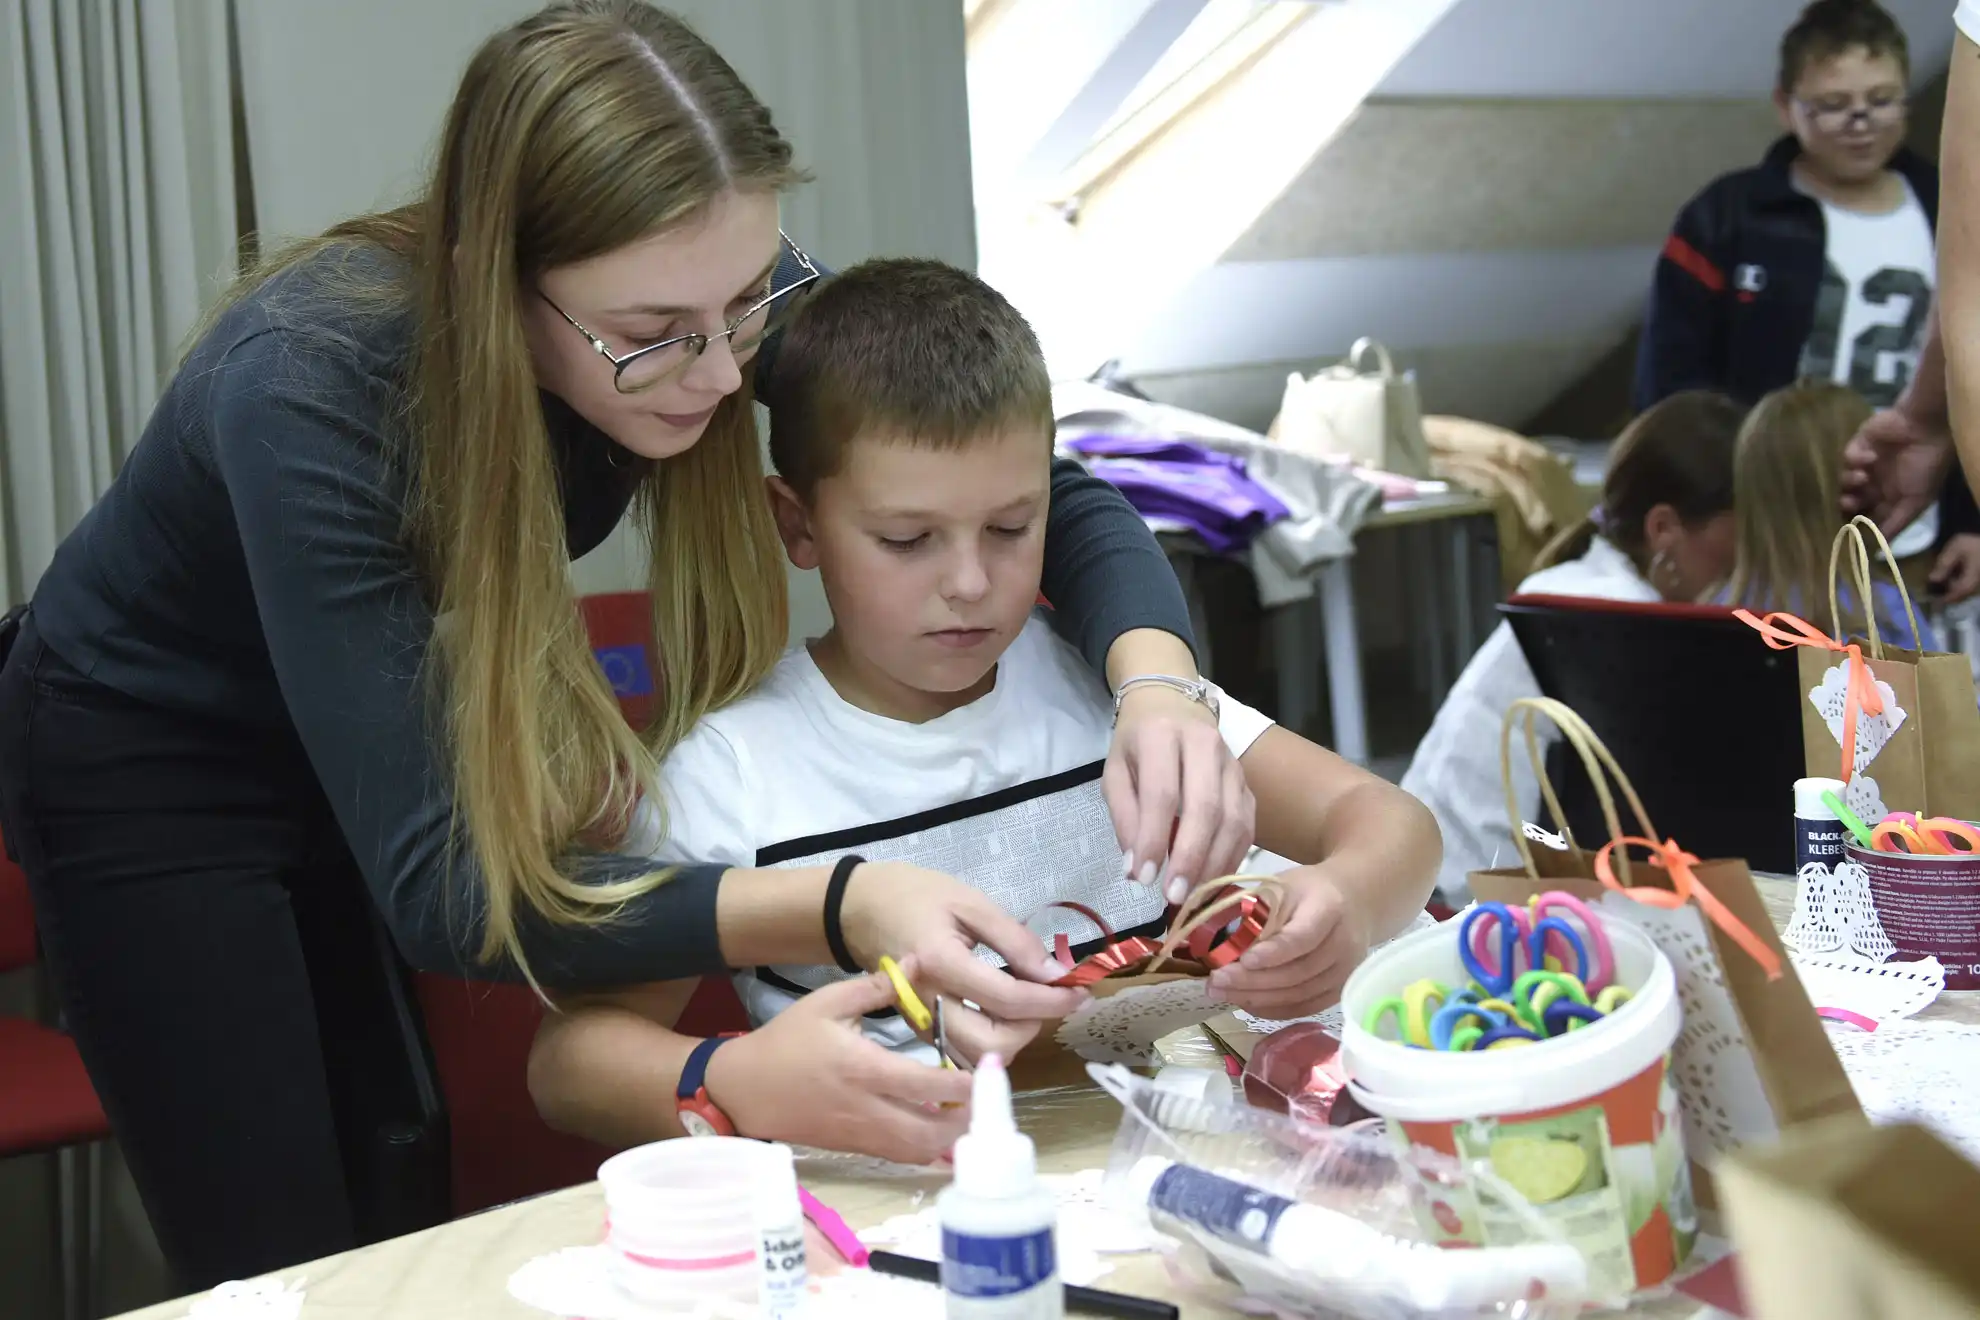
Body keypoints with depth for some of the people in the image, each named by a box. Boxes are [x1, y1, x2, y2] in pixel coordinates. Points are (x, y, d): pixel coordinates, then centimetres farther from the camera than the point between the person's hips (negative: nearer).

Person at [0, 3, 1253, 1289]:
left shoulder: (714, 298, -24)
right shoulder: (308, 390, -38)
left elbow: (1054, 496, -16)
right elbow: (434, 882, -39)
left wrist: (1158, 683, -38)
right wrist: (844, 908, -50)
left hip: (413, 733, 5)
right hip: (148, 762, -4)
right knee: (293, 1264, -2)